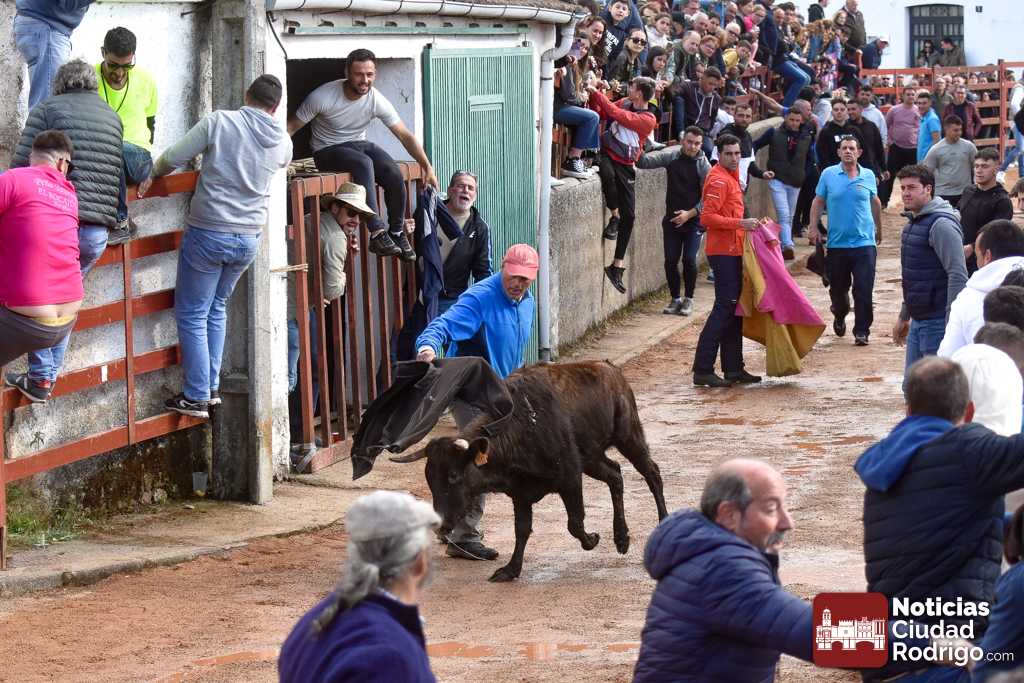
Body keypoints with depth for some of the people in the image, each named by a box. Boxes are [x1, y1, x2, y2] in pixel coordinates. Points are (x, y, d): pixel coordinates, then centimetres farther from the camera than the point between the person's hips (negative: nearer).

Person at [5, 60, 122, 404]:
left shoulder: (46, 111, 0)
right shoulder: (112, 117, 16)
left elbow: (20, 166, -6)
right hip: (98, 231, 5)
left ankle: (40, 377, 6)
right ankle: (48, 375, 16)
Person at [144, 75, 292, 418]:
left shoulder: (219, 122, -12)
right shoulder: (283, 143, 2)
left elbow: (171, 158, -8)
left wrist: (155, 172, 14)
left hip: (208, 234, -5)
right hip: (249, 238, 5)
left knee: (192, 315, 5)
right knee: (217, 309, 22)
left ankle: (196, 397, 4)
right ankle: (212, 388, 23)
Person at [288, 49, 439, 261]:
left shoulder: (377, 101, -12)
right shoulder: (323, 97, -21)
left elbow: (405, 136, -8)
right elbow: (291, 127, -14)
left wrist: (427, 166, -14)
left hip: (359, 144, 4)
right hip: (328, 151, -4)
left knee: (394, 173, -24)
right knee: (364, 163, -35)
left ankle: (397, 233, -5)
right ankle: (377, 233, -35)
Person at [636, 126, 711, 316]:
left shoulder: (703, 165, -7)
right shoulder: (672, 156, -1)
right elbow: (646, 161, -8)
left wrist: (690, 213, -14)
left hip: (693, 220, -2)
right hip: (672, 220, 2)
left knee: (689, 260, -10)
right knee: (670, 260, 1)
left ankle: (688, 299, 8)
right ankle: (675, 299, 17)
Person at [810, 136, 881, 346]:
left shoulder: (868, 176, 3)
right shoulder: (828, 175, 2)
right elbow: (818, 202, 8)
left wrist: (878, 228, 26)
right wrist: (813, 228, -1)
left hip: (864, 242, -1)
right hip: (837, 242, 1)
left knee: (864, 290, -8)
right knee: (838, 287, 13)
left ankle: (862, 331, -1)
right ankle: (839, 316, 41)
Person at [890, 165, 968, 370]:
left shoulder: (941, 224, -16)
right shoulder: (913, 222, 14)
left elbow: (958, 276, -22)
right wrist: (904, 317, 25)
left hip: (937, 322, -10)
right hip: (918, 320, 10)